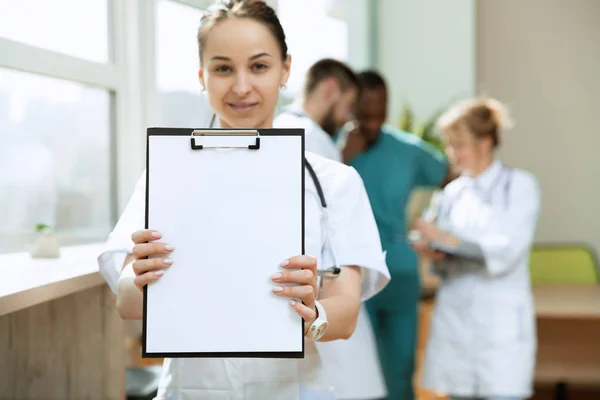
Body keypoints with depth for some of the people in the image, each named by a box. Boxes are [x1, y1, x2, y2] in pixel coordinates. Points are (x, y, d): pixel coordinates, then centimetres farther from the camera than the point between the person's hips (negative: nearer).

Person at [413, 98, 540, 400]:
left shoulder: (519, 186, -1)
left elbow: (508, 250, -13)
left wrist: (447, 239, -17)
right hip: (454, 321, 5)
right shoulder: (453, 192, 12)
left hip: (500, 325, -5)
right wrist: (434, 253, -8)